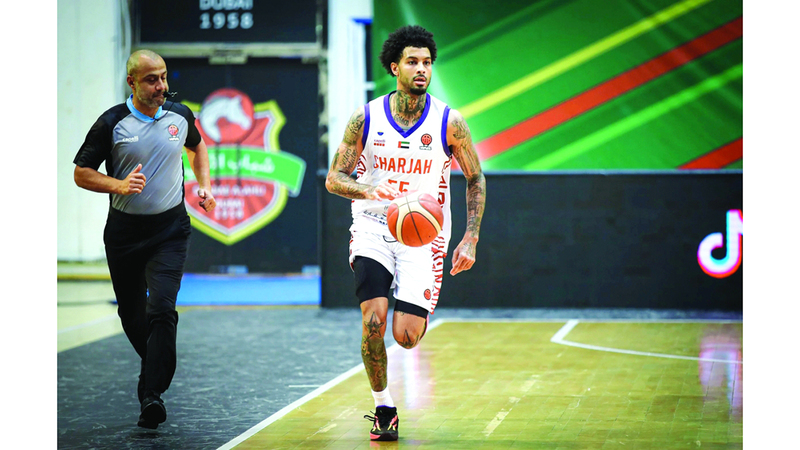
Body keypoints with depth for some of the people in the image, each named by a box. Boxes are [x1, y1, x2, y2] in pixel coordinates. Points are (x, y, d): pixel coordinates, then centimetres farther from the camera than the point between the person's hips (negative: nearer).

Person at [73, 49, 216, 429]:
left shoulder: (179, 115, 2)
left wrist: (204, 184, 10)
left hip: (171, 229, 0)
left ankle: (152, 395, -18)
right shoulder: (111, 123, -8)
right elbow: (81, 173, -4)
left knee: (161, 308, -17)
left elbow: (196, 147, 24)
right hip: (124, 231, 0)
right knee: (131, 314, 11)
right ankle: (155, 366, 40)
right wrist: (119, 185, -20)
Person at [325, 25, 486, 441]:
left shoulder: (449, 122, -6)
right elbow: (334, 179, -1)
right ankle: (383, 410, 4)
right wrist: (369, 191, -23)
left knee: (405, 337, -11)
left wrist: (470, 239, -3)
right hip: (372, 227, 1)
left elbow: (476, 178, 5)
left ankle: (420, 312, 28)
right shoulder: (366, 118, -4)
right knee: (373, 321, -16)